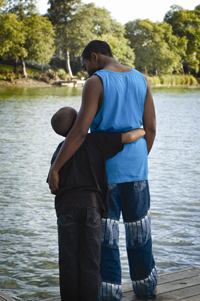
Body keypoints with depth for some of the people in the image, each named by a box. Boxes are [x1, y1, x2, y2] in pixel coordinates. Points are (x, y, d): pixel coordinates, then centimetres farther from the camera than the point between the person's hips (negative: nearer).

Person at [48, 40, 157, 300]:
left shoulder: (95, 83, -13)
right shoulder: (141, 79, 5)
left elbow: (80, 131, -21)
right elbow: (151, 127, 6)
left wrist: (55, 168, -18)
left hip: (105, 168, -5)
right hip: (136, 167, 5)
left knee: (104, 232, 5)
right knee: (139, 227, 17)